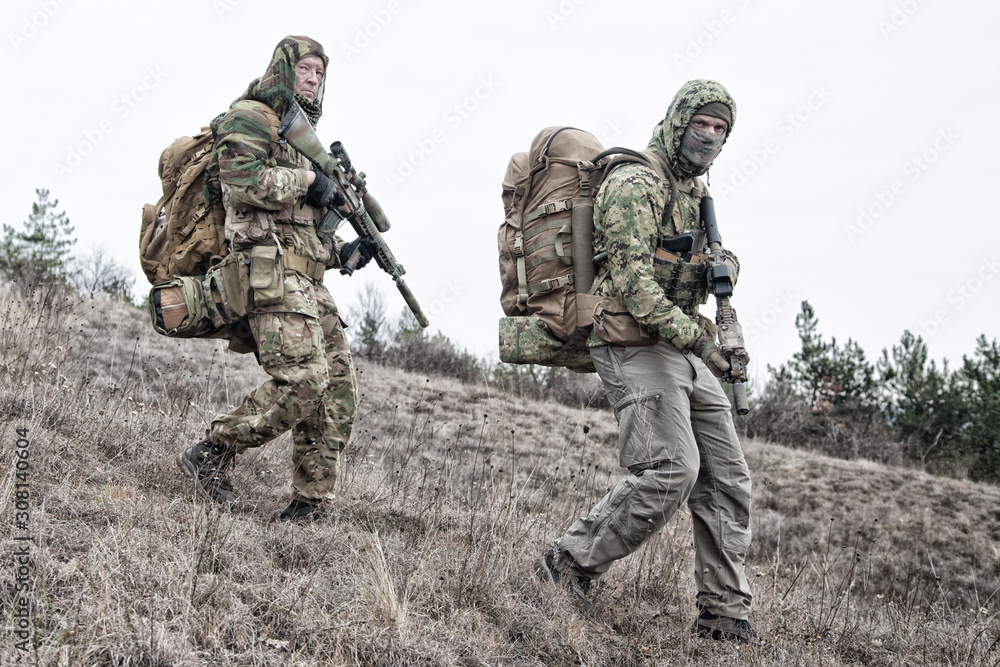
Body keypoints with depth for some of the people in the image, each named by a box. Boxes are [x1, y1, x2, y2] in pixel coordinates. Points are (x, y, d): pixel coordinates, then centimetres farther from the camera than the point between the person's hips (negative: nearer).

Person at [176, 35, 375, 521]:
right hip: (272, 271, -9)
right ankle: (212, 453, -9)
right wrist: (306, 181, -11)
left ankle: (309, 502, 5)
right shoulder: (250, 117, 0)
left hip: (308, 280, 9)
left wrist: (344, 252, 15)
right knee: (303, 380, -21)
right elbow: (241, 180, -18)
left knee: (338, 389, 2)